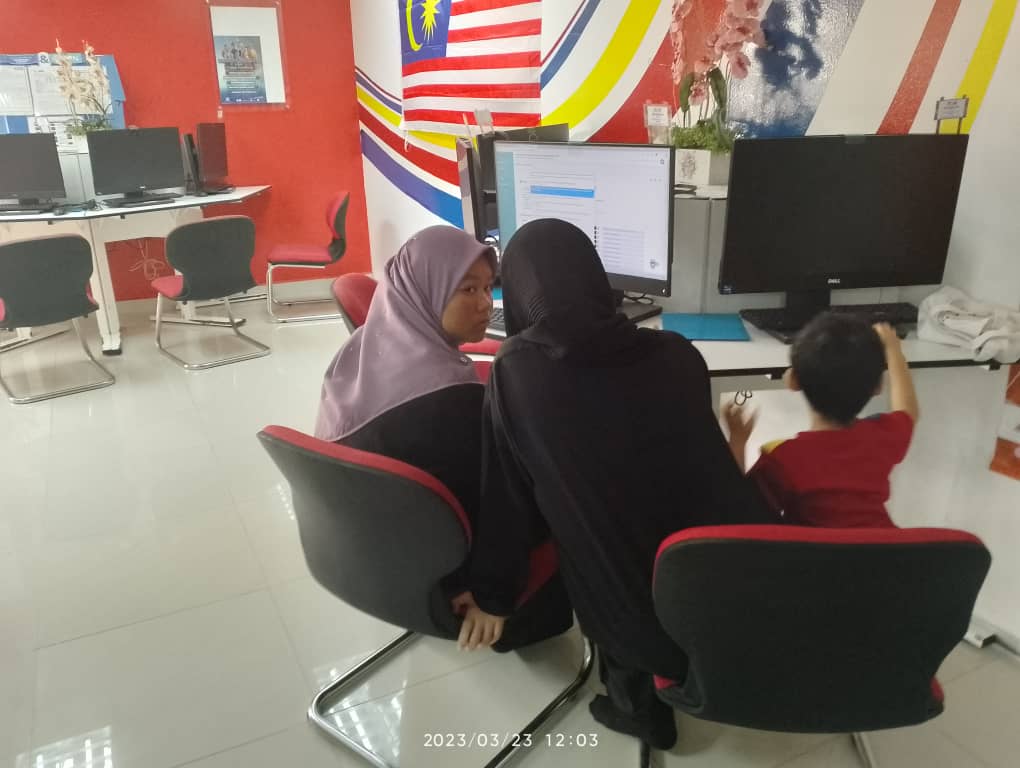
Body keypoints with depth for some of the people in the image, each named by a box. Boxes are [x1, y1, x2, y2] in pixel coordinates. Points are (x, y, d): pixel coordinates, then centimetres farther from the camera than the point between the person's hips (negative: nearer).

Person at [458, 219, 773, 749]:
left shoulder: (515, 370, -7)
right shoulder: (677, 354, 1)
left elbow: (505, 497, 0)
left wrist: (492, 594, 13)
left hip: (638, 614, -3)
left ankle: (637, 701, 33)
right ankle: (674, 677, 39)